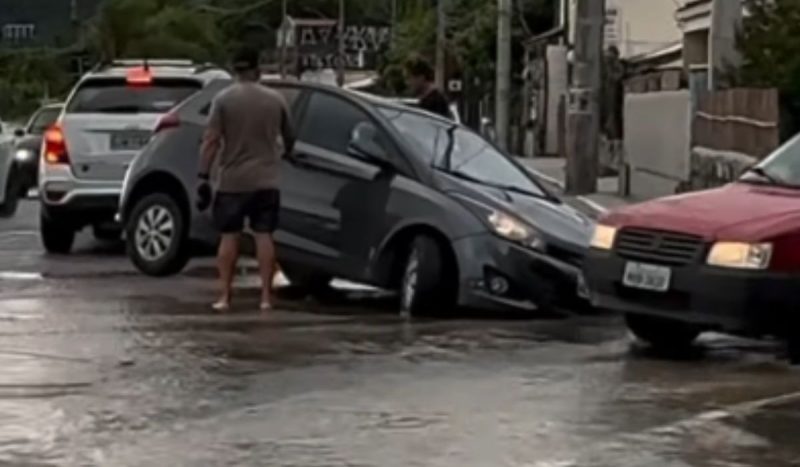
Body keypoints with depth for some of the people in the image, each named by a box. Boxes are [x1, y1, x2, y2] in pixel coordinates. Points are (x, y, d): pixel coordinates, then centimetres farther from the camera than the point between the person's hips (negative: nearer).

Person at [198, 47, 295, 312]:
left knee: (229, 236, 6)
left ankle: (225, 297, 6)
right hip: (266, 181, 1)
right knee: (264, 236, 3)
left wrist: (203, 176, -7)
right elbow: (289, 138, 14)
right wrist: (285, 152, 37)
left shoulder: (224, 100, -5)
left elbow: (211, 140, -10)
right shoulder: (275, 99, 3)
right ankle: (266, 297, 2)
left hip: (232, 181, -1)